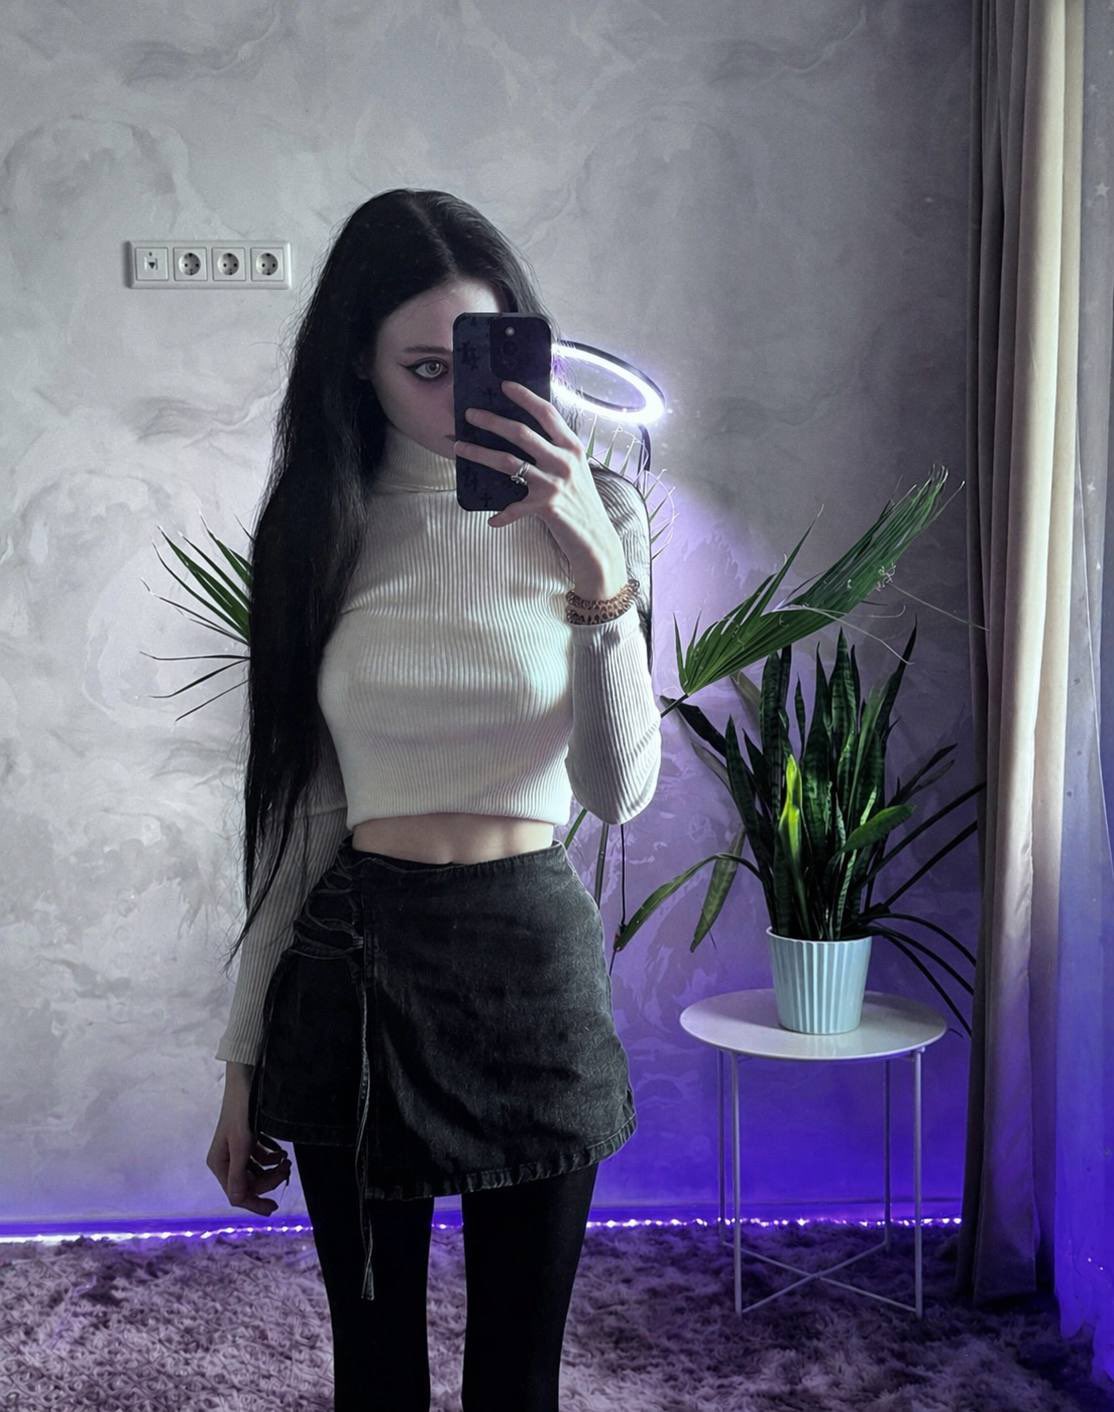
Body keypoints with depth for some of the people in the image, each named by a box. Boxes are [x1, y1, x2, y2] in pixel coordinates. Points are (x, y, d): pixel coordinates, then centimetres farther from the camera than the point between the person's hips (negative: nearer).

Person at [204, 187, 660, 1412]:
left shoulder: (588, 517, -2)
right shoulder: (317, 533, 2)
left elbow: (619, 791, -12)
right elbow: (296, 811, 5)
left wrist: (599, 575, -26)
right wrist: (244, 1057, 7)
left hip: (532, 959, -1)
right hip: (350, 964, 1)